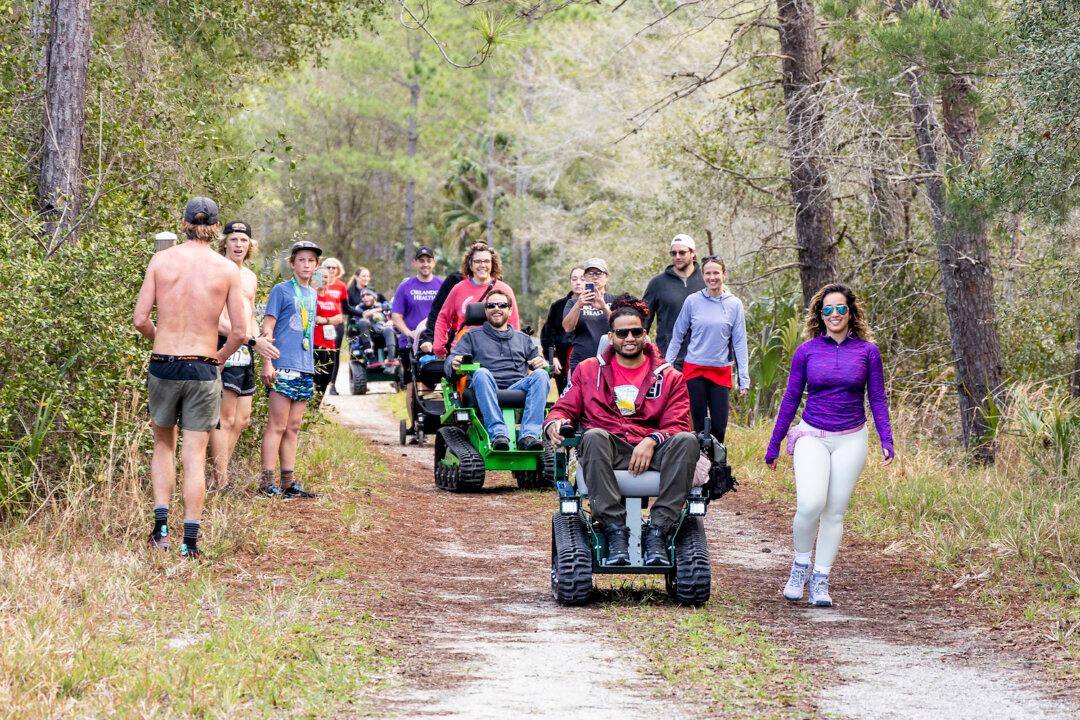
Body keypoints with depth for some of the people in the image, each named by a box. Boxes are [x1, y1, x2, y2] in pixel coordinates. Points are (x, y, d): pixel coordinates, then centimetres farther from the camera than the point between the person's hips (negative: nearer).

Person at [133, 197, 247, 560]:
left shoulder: (161, 260, -2)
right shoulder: (227, 269, -3)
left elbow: (140, 320, -4)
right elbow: (239, 332, -4)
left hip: (163, 365, 1)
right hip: (203, 369, -1)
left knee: (163, 445, 20)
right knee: (195, 456, 4)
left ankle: (161, 526, 9)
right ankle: (191, 541, 2)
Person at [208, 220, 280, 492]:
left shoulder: (250, 277, 19)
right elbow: (216, 321, -17)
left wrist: (258, 340, 11)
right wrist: (253, 341, -20)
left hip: (246, 350, 9)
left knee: (241, 419, 9)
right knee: (226, 418, -9)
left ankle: (219, 477, 16)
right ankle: (221, 481, -6)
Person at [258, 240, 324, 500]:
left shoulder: (312, 294, 17)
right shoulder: (282, 290, -3)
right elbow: (267, 328, -7)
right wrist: (267, 363, -15)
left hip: (305, 370, 7)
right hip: (283, 368, -7)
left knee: (293, 429, 9)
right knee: (277, 426, -8)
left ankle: (288, 481, 12)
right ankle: (267, 481, -8)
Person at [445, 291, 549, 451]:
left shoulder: (522, 339, 31)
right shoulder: (472, 337, 24)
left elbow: (538, 363, 22)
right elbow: (451, 361, 10)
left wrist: (542, 363, -4)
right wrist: (454, 364, -15)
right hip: (486, 394, -2)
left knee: (540, 375, -27)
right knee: (482, 373, -34)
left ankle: (529, 435, -41)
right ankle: (498, 433, -47)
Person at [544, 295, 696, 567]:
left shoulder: (669, 377, 15)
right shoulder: (588, 370, 18)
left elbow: (678, 426, 4)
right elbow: (564, 409, 14)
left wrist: (651, 441, -17)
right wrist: (555, 423, -12)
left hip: (650, 453, 1)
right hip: (607, 452, 0)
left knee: (687, 441, -31)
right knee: (594, 436, -37)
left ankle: (658, 531, -35)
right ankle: (615, 530, -39)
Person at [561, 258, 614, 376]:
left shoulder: (614, 300, 12)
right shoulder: (573, 303, 14)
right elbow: (568, 327, -3)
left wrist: (604, 308, -23)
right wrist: (578, 305, -20)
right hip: (580, 361, 1)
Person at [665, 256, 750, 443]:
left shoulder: (734, 304, 1)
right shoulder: (692, 301, 0)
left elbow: (739, 343, 2)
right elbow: (677, 336, 5)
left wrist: (744, 379, -2)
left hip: (721, 371, 0)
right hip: (694, 370, 0)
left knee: (719, 427, -1)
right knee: (699, 424, 3)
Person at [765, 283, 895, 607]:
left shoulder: (867, 351, 1)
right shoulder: (806, 351, 1)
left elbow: (877, 399, 5)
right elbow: (790, 400, 7)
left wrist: (886, 440, -7)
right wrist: (773, 445, 9)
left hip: (850, 440, 1)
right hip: (812, 437, -1)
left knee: (835, 511, 3)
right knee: (810, 504, -19)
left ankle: (820, 582, 12)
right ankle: (800, 564, 4)